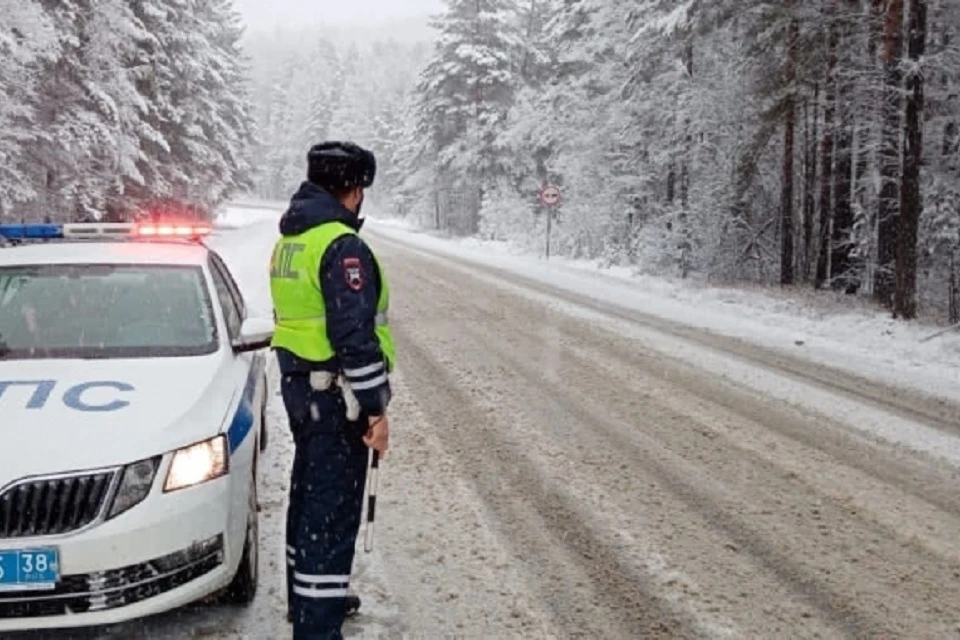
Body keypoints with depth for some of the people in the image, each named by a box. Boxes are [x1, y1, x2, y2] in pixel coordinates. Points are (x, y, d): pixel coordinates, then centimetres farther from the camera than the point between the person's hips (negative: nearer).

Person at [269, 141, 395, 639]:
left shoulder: (290, 239, 11)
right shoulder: (342, 245, -20)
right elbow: (355, 335, -24)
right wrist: (376, 408, -20)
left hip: (298, 384, 10)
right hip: (335, 396, -10)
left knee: (309, 493, 21)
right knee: (332, 509, -4)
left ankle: (306, 596, 37)